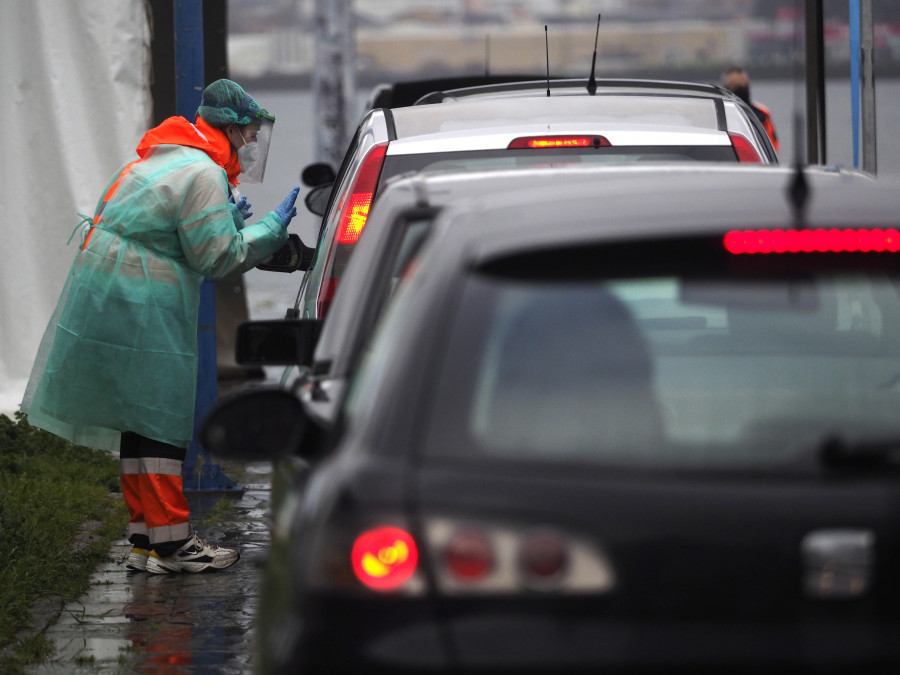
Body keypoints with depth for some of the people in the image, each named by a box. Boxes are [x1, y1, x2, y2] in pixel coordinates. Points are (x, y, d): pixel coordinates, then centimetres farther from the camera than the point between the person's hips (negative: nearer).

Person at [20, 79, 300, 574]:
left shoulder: (158, 162, 19)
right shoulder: (202, 175, -14)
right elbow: (217, 258, -15)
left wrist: (227, 221, 22)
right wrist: (273, 227, -5)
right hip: (141, 314, -10)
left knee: (141, 421, 13)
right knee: (161, 424, -8)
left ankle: (145, 539, 16)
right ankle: (171, 543, -8)